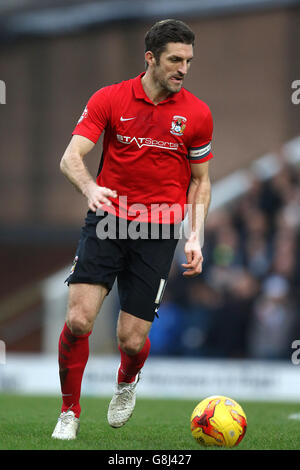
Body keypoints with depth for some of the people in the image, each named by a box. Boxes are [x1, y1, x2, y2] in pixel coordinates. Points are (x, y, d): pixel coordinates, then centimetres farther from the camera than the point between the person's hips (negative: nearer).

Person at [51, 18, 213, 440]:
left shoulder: (197, 114, 1)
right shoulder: (109, 100, -3)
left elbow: (200, 180, 11)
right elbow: (71, 157, -9)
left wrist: (195, 236, 0)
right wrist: (90, 187, -31)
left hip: (159, 231, 1)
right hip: (107, 218, 0)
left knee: (132, 339, -3)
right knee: (79, 319, -16)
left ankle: (126, 383, 35)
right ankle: (70, 412, 5)